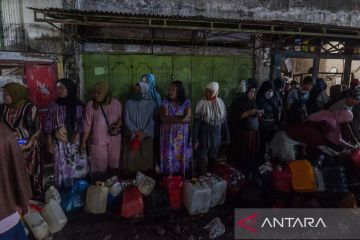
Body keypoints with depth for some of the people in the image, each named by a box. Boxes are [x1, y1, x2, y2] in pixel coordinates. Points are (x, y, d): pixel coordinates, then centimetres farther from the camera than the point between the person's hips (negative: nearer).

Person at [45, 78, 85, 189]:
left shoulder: (78, 106, -5)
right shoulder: (53, 105, -4)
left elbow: (80, 125, -1)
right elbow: (48, 126, -1)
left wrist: (77, 141, -5)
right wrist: (49, 143, -3)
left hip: (73, 143, 0)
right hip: (58, 143, 0)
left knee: (73, 168, 10)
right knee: (60, 168, 8)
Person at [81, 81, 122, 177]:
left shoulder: (116, 103, -8)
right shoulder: (91, 105, -13)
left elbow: (121, 118, 5)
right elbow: (87, 125, -9)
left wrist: (117, 127, -13)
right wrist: (83, 141, -10)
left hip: (114, 139, 2)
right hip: (98, 141, -2)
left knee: (113, 165, 18)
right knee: (99, 167, 11)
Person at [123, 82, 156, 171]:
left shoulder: (151, 104, 0)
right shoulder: (129, 103, 2)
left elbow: (152, 121, -3)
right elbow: (127, 119, -2)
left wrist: (144, 133, -13)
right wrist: (136, 131, -12)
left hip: (147, 136, 0)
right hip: (132, 136, 1)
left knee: (147, 158, 2)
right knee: (132, 158, 0)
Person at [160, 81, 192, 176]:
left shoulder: (186, 102, -1)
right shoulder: (165, 102, 0)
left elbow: (188, 118, -12)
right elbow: (164, 118, -12)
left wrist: (171, 119, -13)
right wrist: (180, 118, -12)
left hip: (182, 134, 0)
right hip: (168, 134, 0)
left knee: (181, 155, 4)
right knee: (169, 155, 1)